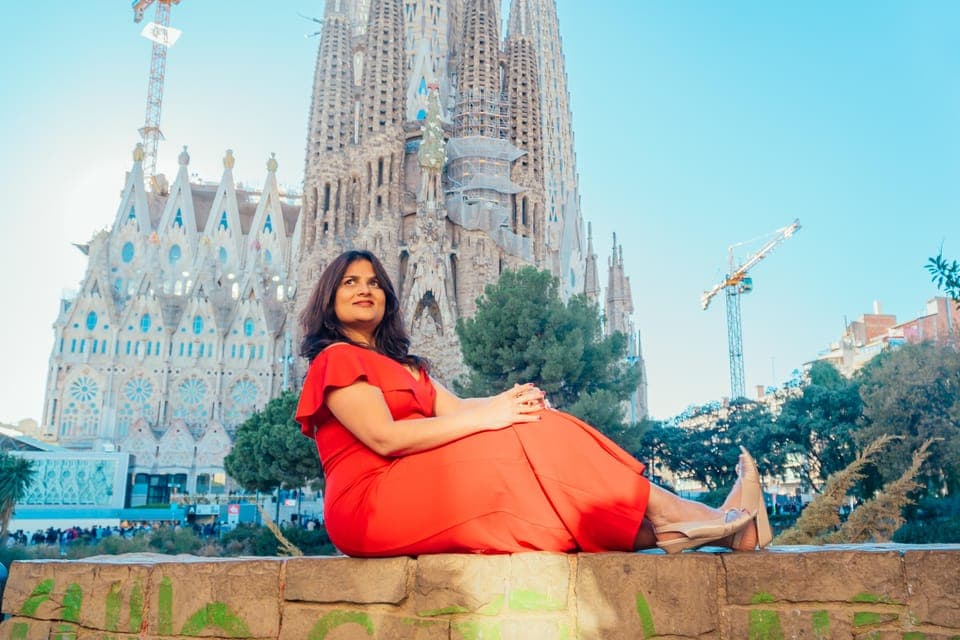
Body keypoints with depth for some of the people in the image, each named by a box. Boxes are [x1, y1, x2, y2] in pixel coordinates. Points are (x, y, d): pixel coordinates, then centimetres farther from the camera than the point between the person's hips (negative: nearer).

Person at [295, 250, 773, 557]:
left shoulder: (401, 366, 25)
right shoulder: (336, 359, -2)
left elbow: (455, 411, 7)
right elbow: (384, 437, -18)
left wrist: (505, 403, -15)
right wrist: (485, 416, -20)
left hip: (413, 492, 8)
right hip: (371, 501, -8)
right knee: (535, 441, -17)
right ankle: (671, 516, -14)